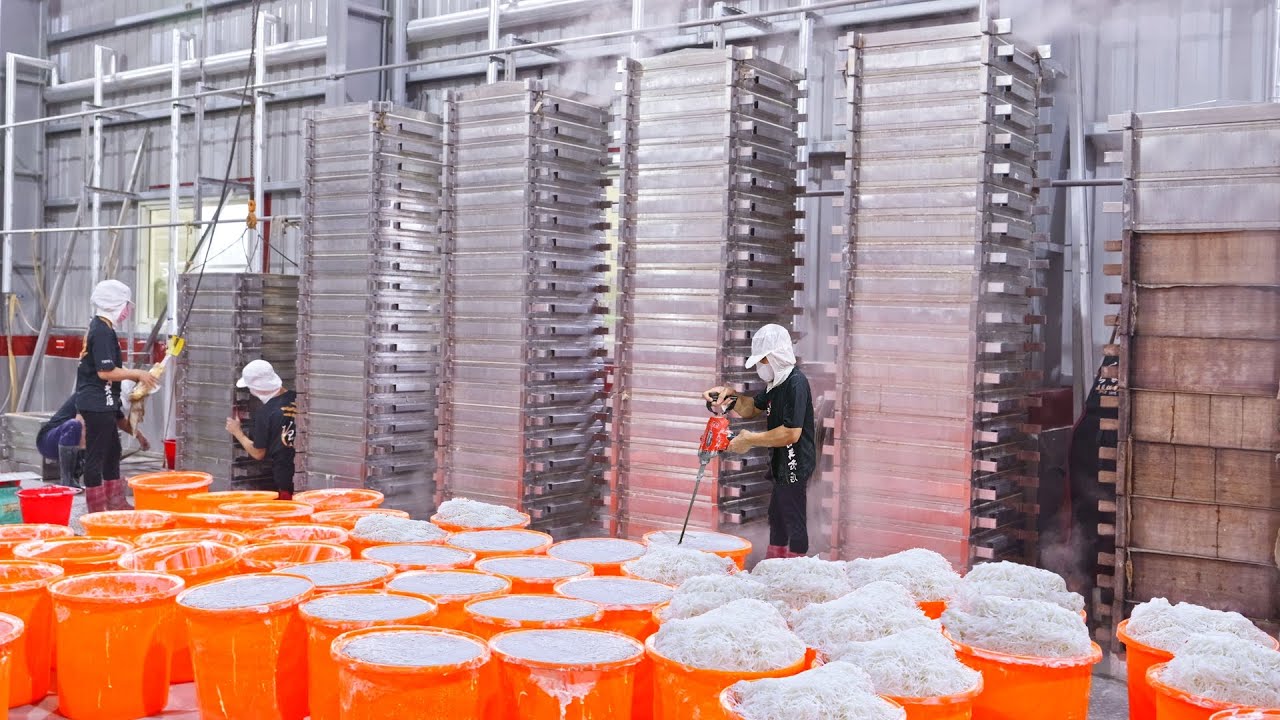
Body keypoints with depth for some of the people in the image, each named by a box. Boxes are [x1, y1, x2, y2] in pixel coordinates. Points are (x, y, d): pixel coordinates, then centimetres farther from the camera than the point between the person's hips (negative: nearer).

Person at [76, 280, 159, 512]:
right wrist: (138, 374, -13)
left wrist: (135, 376, 12)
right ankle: (96, 508, 2)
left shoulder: (98, 328, 14)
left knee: (112, 451, 18)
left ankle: (115, 502, 28)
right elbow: (105, 372, -23)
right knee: (96, 456, -4)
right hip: (98, 403, -11)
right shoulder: (103, 331, -18)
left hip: (103, 402, 11)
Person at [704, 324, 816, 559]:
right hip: (781, 465, 11)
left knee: (794, 521, -2)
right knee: (776, 517, 20)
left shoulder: (796, 383, -21)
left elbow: (791, 433, -27)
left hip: (795, 466, -11)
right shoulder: (777, 383, 10)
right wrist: (730, 395, 1)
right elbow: (753, 408, 21)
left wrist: (750, 440, -18)